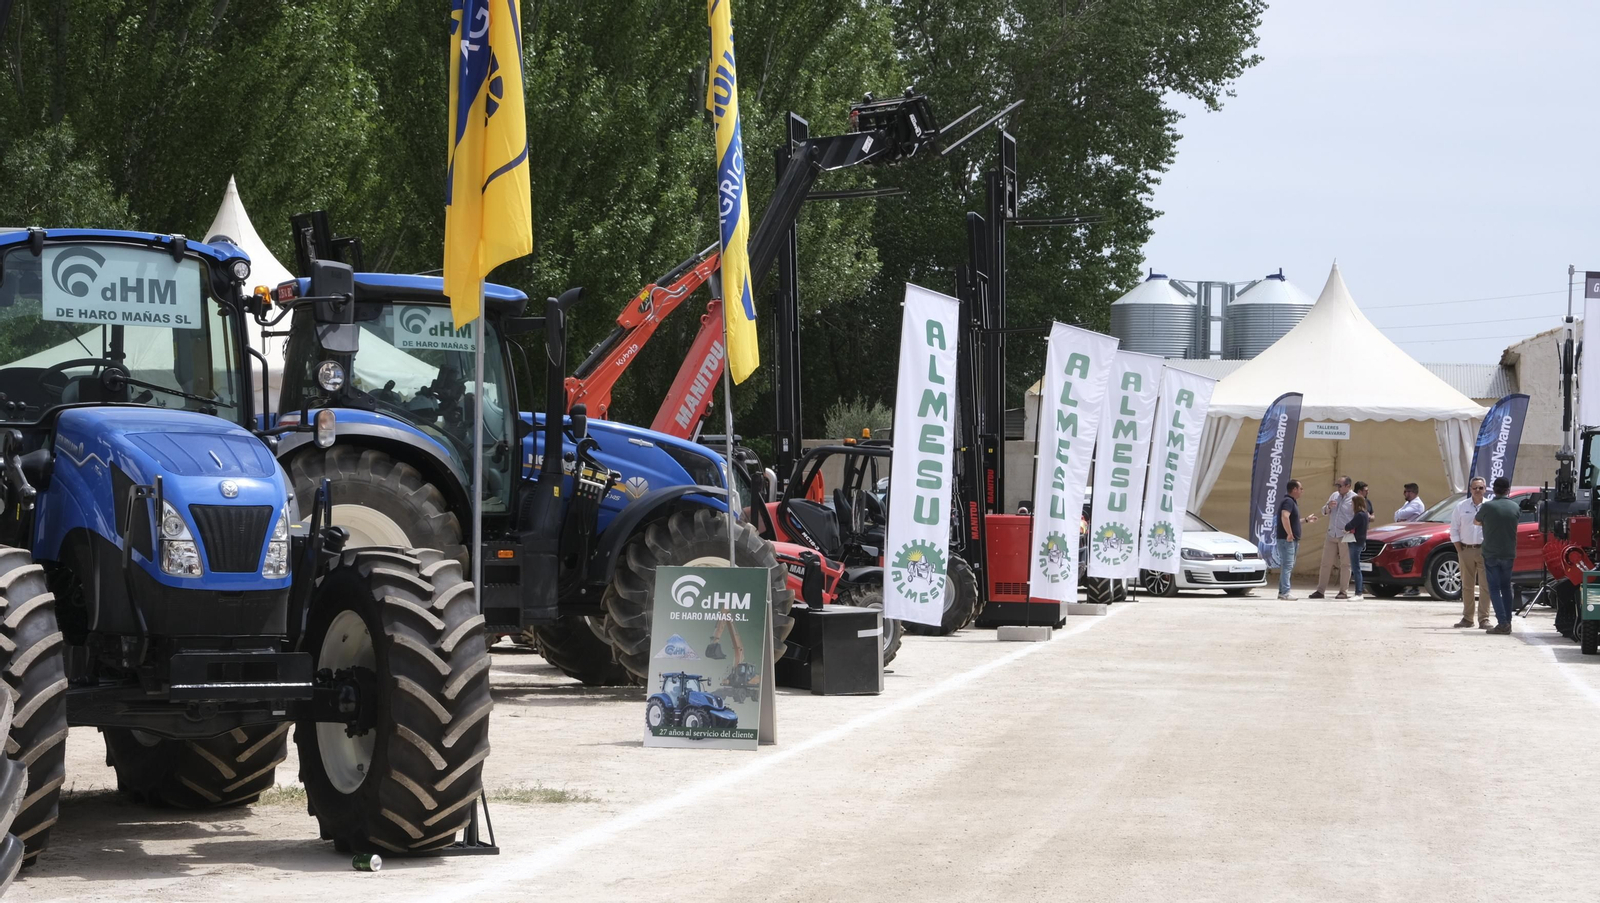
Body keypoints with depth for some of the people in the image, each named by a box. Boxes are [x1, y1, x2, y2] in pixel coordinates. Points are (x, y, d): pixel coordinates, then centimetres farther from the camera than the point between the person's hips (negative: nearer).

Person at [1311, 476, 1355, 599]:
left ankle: (1343, 591, 4)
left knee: (1345, 564, -1)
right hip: (1331, 535, 6)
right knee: (1325, 563, 7)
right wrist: (1328, 507, -4)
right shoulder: (1334, 496, 13)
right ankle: (1320, 590, 11)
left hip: (1345, 537, -6)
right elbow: (1324, 513, 19)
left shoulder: (1354, 499, -6)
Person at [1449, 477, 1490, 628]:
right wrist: (1459, 550, 0)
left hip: (1484, 549, -2)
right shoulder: (1461, 506, 6)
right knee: (1467, 586, 7)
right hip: (1466, 550, 2)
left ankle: (1484, 618, -2)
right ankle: (1467, 618, 14)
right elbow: (1454, 529, 8)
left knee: (1485, 586, -5)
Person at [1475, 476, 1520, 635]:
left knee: (1494, 588, -2)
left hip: (1491, 554, -4)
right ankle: (1507, 622, 14)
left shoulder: (1487, 507, -11)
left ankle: (1502, 623, -12)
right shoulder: (1515, 507, -1)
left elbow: (1476, 522, 6)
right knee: (1506, 587, 16)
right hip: (1509, 554, 4)